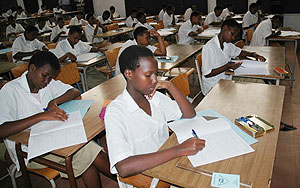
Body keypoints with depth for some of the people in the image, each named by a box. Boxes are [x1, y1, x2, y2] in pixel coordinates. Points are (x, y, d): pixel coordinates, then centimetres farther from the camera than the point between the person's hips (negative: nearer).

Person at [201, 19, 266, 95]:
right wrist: (228, 66, -23)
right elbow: (207, 74, -21)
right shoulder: (209, 47, -19)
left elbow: (239, 52, 26)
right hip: (213, 87, -8)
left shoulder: (227, 44, 6)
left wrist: (253, 54, 8)